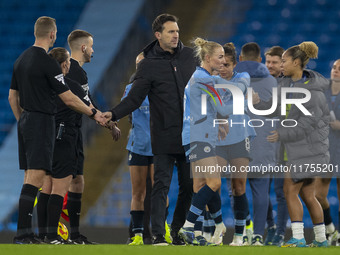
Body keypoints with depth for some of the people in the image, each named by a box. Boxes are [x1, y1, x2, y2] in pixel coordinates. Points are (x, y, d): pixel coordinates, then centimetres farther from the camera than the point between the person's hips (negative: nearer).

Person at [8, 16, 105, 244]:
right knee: (35, 178, -11)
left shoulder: (21, 60, 12)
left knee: (30, 177, 10)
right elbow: (69, 99, -12)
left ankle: (26, 233, 9)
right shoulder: (48, 63, -14)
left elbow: (12, 97, 18)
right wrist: (94, 114, -1)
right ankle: (22, 233, -17)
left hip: (26, 122, 9)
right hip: (42, 122, -9)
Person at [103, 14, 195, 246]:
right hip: (164, 137, -4)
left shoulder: (189, 56, 8)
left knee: (189, 186, 5)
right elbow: (135, 98, -6)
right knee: (162, 185, -7)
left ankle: (178, 231, 16)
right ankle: (159, 235, -8)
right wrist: (114, 114, -21)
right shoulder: (149, 65, -3)